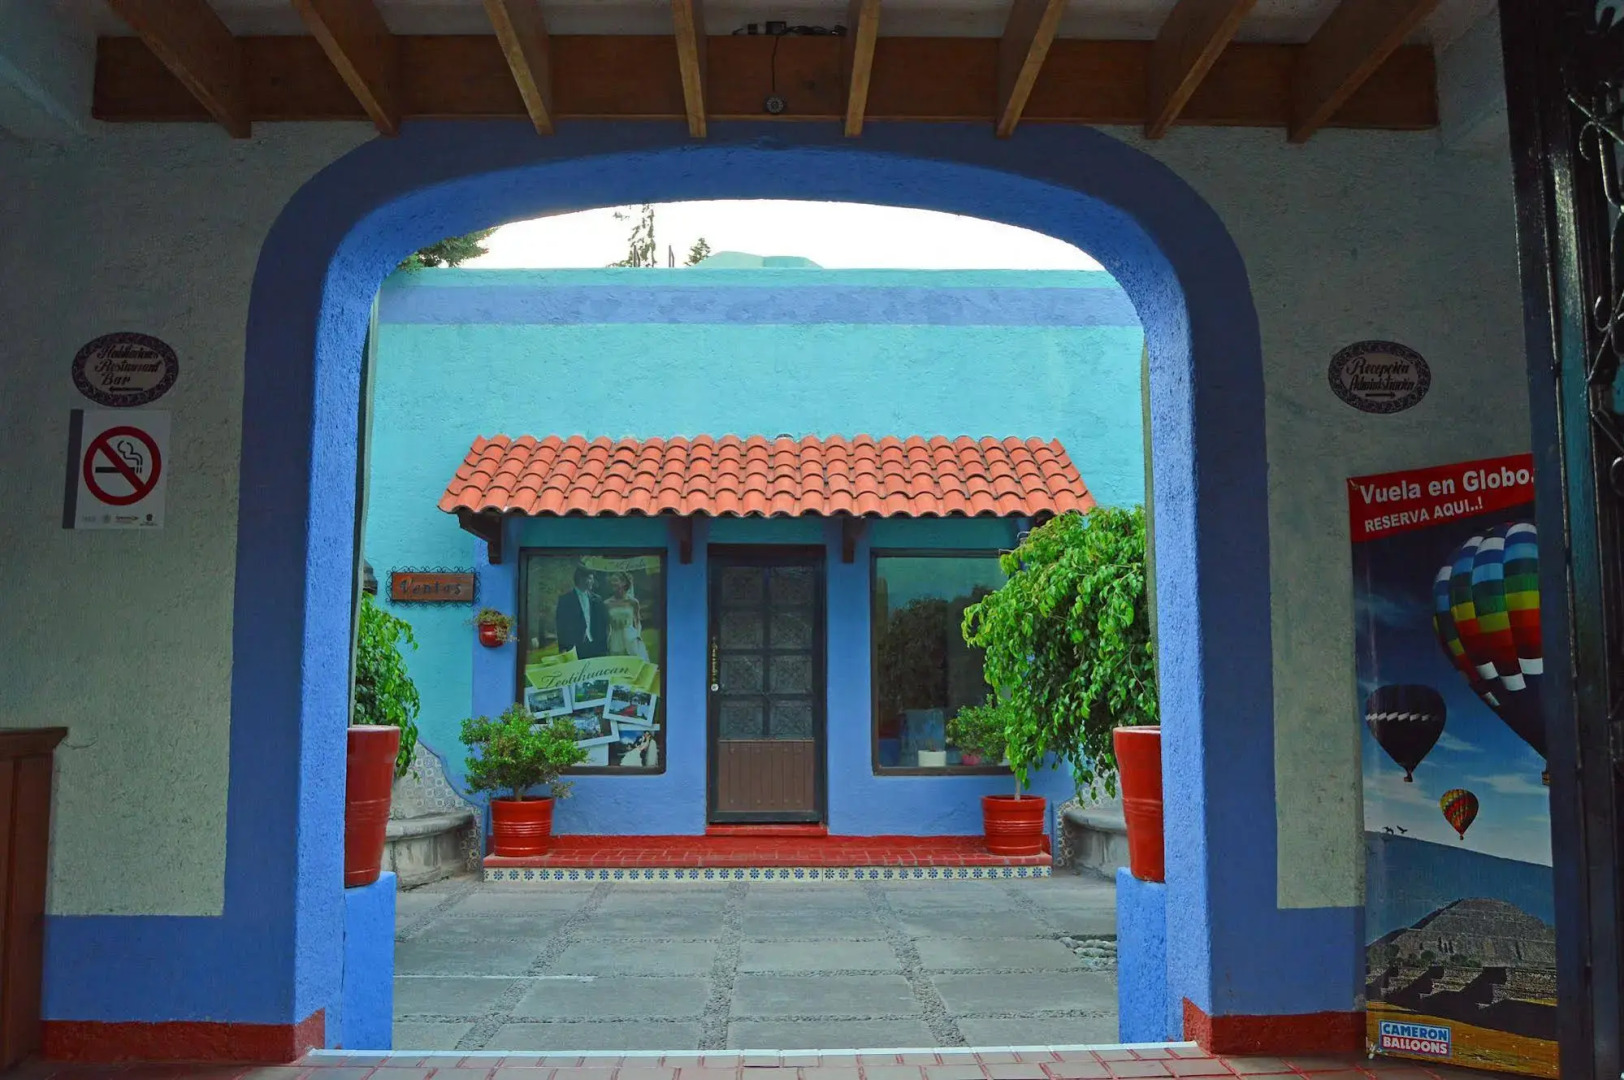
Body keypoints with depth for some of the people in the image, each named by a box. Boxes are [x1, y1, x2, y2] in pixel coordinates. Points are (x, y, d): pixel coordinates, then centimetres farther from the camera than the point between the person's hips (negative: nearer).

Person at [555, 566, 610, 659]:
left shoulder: (597, 599, 13)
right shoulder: (565, 600, 2)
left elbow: (603, 624, 13)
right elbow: (562, 626, 0)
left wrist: (604, 647, 5)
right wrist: (563, 649, -7)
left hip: (596, 648, 3)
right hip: (575, 647, -3)